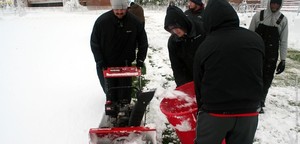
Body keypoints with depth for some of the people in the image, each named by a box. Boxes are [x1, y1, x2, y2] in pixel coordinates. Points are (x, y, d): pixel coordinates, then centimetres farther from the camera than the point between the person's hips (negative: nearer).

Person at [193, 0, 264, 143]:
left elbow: (198, 83, 1)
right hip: (249, 112, 3)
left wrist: (201, 108, 15)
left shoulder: (205, 46, -8)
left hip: (214, 113, -2)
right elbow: (258, 75, 11)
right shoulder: (256, 39, 1)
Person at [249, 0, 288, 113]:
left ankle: (260, 103, 20)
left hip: (271, 56, 1)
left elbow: (283, 41, 2)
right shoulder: (258, 15, -2)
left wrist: (283, 60, -2)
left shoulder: (283, 20, 0)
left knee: (267, 79, 5)